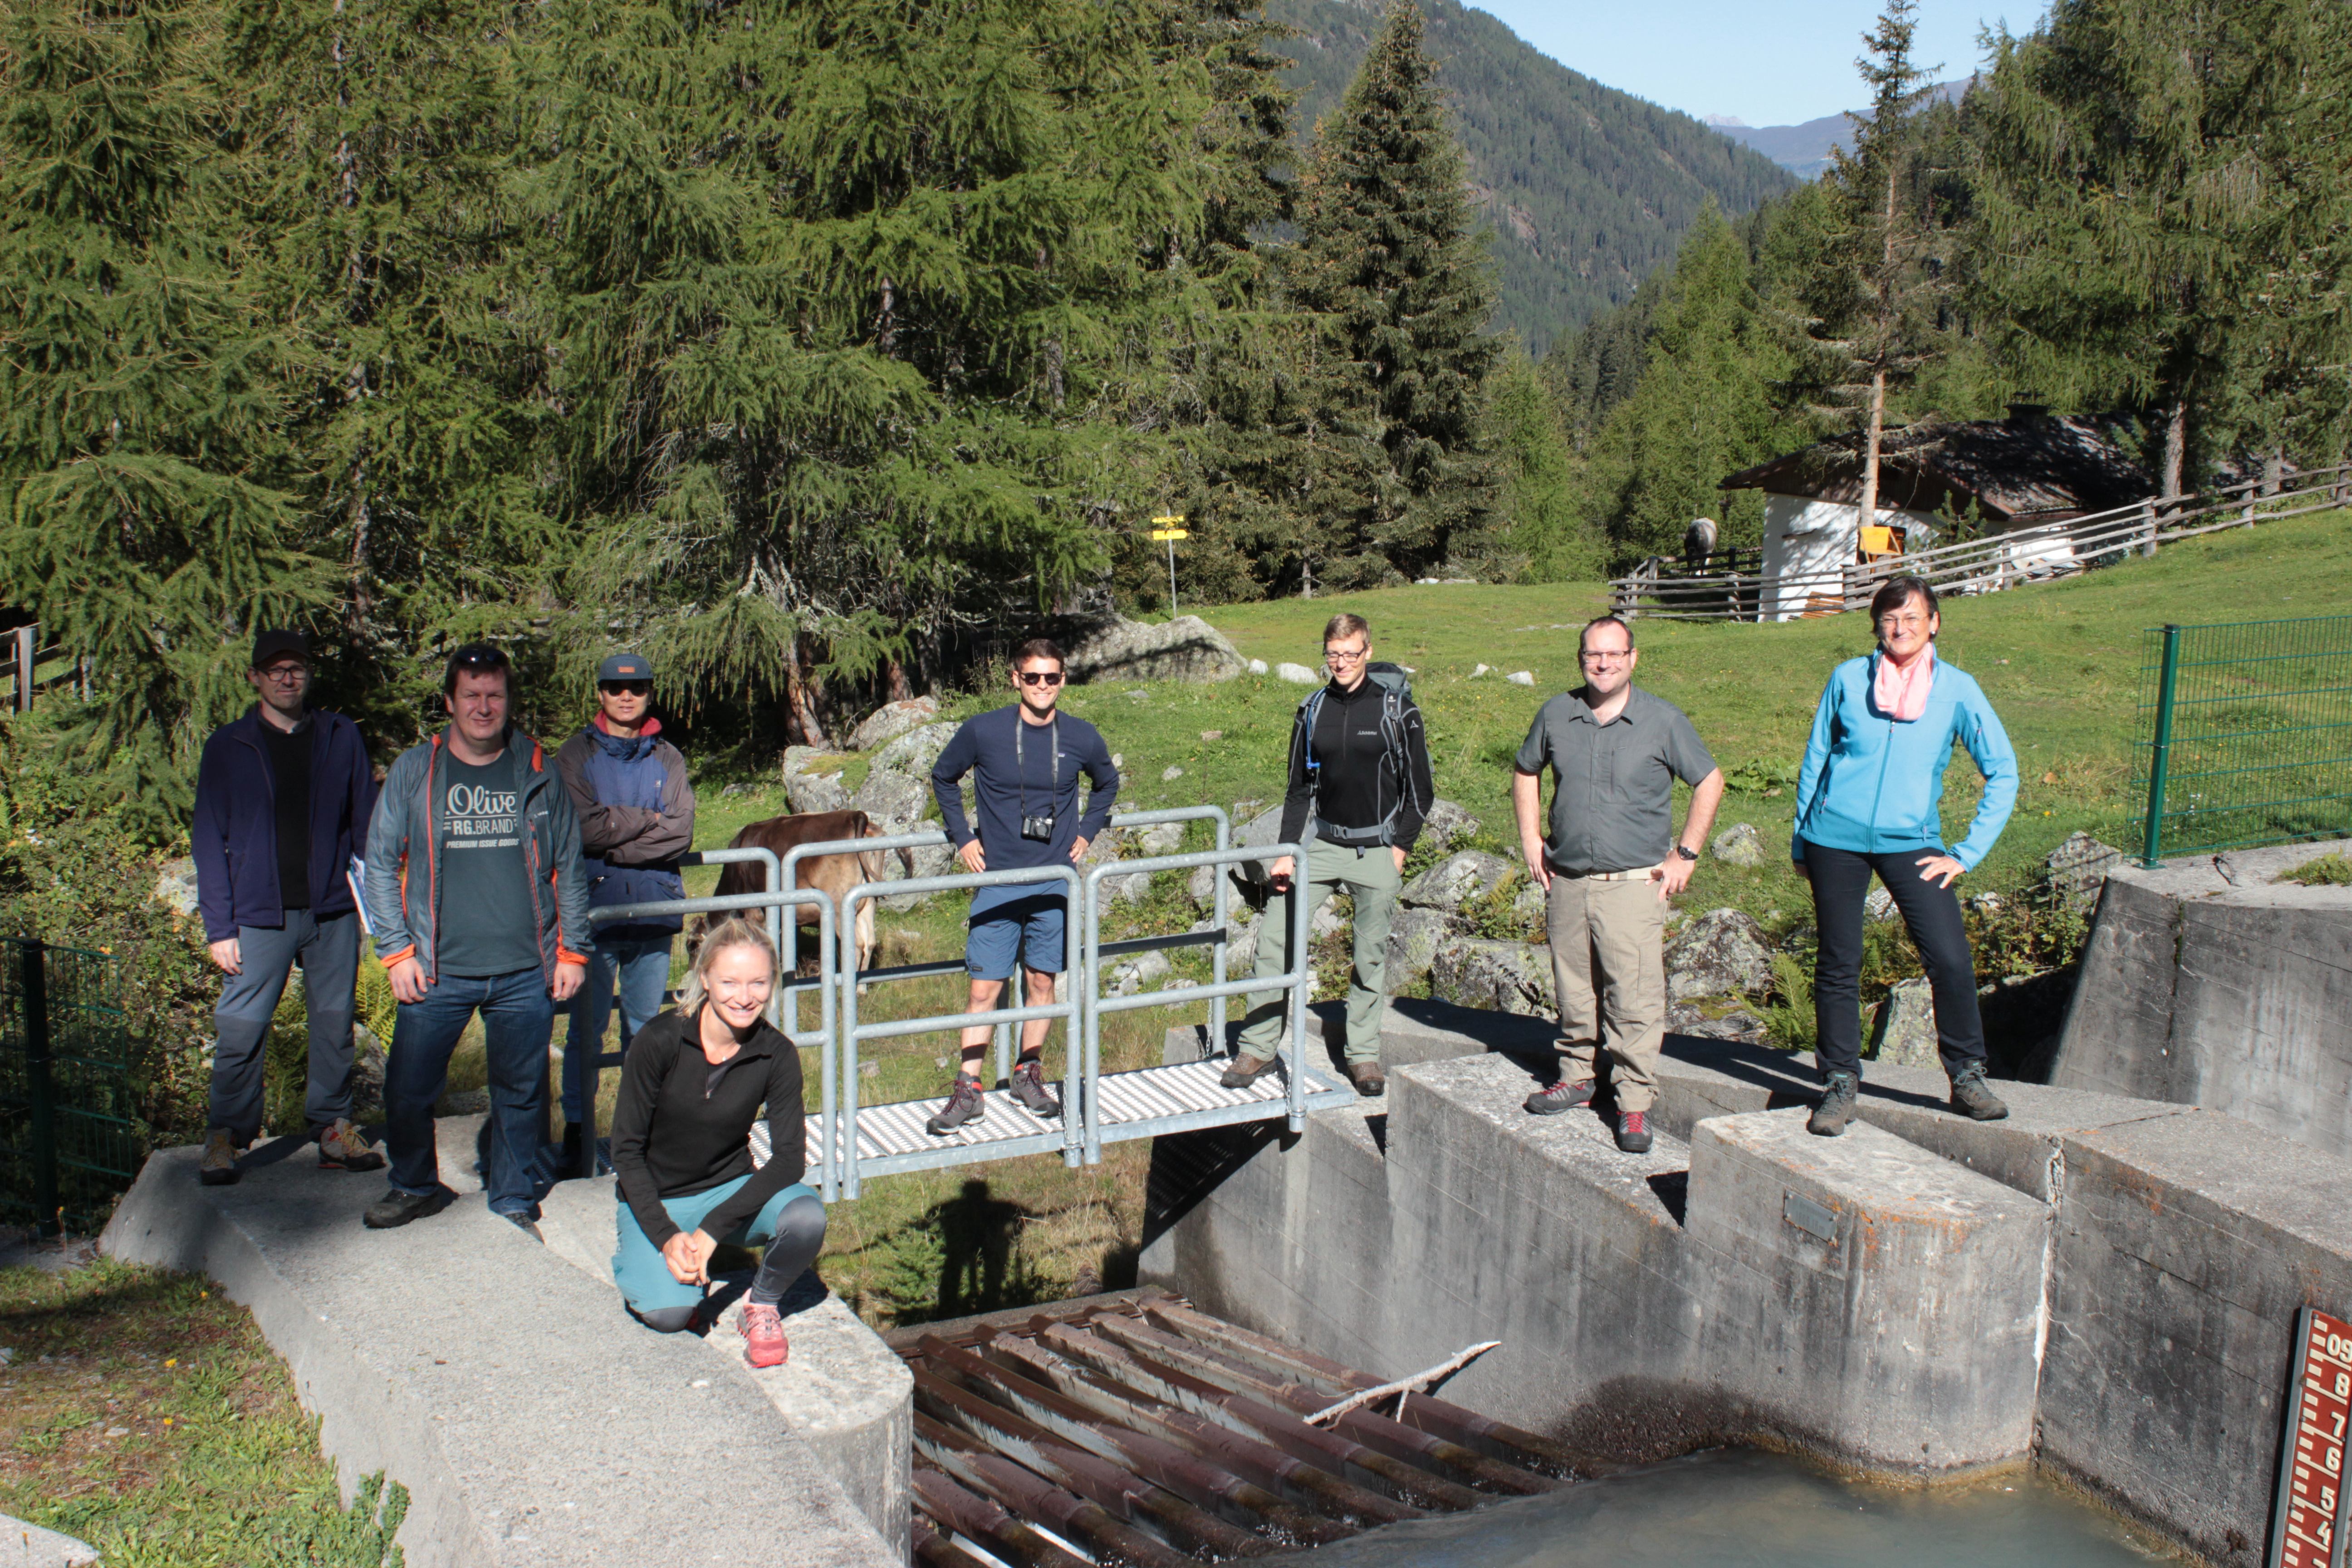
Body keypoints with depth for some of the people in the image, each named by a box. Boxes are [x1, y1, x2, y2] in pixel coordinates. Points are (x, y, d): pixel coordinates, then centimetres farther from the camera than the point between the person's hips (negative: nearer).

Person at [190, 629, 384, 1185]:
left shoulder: (342, 738, 8)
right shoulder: (227, 747, 5)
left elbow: (365, 822, 11)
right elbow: (209, 841, 3)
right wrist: (219, 926, -4)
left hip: (334, 911, 1)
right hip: (259, 916, -1)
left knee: (335, 1025, 6)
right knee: (239, 1032, -1)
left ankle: (333, 1127, 18)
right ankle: (225, 1137, 15)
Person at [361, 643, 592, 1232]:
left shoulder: (539, 775, 5)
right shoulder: (413, 772, 3)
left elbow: (569, 868, 10)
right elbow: (381, 863, 5)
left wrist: (573, 951, 5)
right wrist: (397, 950, -2)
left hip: (526, 974, 0)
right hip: (437, 973, 0)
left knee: (520, 1094, 9)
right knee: (407, 1090, 4)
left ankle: (513, 1200, 26)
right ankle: (414, 1186, 29)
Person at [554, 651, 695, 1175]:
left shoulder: (668, 760, 8)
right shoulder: (577, 754, 2)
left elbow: (681, 833, -4)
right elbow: (582, 827, -12)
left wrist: (615, 841, -11)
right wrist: (647, 820, -7)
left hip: (655, 908, 2)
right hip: (595, 910, -2)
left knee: (648, 1028, 10)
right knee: (587, 1029, 1)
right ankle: (577, 1133, 10)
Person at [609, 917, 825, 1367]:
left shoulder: (777, 1055, -13)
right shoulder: (660, 1041, -19)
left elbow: (790, 1158, -14)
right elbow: (627, 1150, -12)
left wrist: (714, 1227, -24)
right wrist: (666, 1236, -20)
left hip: (731, 1191, 2)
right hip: (656, 1200, -1)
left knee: (807, 1216, -29)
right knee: (669, 1313, -25)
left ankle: (763, 1305, 1)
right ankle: (637, 1258, 11)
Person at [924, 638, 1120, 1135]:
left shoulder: (1081, 738, -2)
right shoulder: (983, 731, -7)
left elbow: (1107, 783, 20)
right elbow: (943, 778, 10)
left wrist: (1086, 834, 10)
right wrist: (964, 838, 4)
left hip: (1055, 882, 2)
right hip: (998, 881, -2)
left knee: (1043, 981, 10)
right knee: (985, 987, -3)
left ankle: (1029, 1075, 25)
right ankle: (968, 1090, 5)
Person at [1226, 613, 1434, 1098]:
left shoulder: (1396, 709, -4)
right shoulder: (1312, 711, 6)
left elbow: (1419, 786, 0)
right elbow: (1299, 789, 10)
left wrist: (1401, 847, -7)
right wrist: (1287, 852, 2)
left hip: (1377, 850, -3)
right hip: (1321, 842, 3)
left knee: (1371, 957, 4)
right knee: (1274, 938, -6)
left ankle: (1364, 1055, 18)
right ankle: (1258, 1047, 2)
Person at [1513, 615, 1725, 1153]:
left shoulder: (1662, 720, -3)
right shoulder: (1557, 715, 5)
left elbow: (1709, 782, 5)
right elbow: (1525, 772, 21)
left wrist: (1685, 854, 0)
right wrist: (1530, 840, 12)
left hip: (1634, 883, -3)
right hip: (1566, 881, 4)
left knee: (1635, 996, -7)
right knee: (1573, 990, 12)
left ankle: (1635, 1101, 1)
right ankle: (1577, 1078, 28)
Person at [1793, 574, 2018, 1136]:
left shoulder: (1957, 690, 1)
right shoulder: (1847, 679, 3)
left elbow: (2002, 773, 5)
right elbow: (1815, 760, 11)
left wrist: (1968, 853, -1)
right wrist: (1800, 841, 10)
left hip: (1911, 843, 0)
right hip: (1836, 839, 0)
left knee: (1951, 960, -11)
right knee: (1839, 964, 4)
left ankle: (1967, 1078, 6)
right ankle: (1839, 1084, 17)